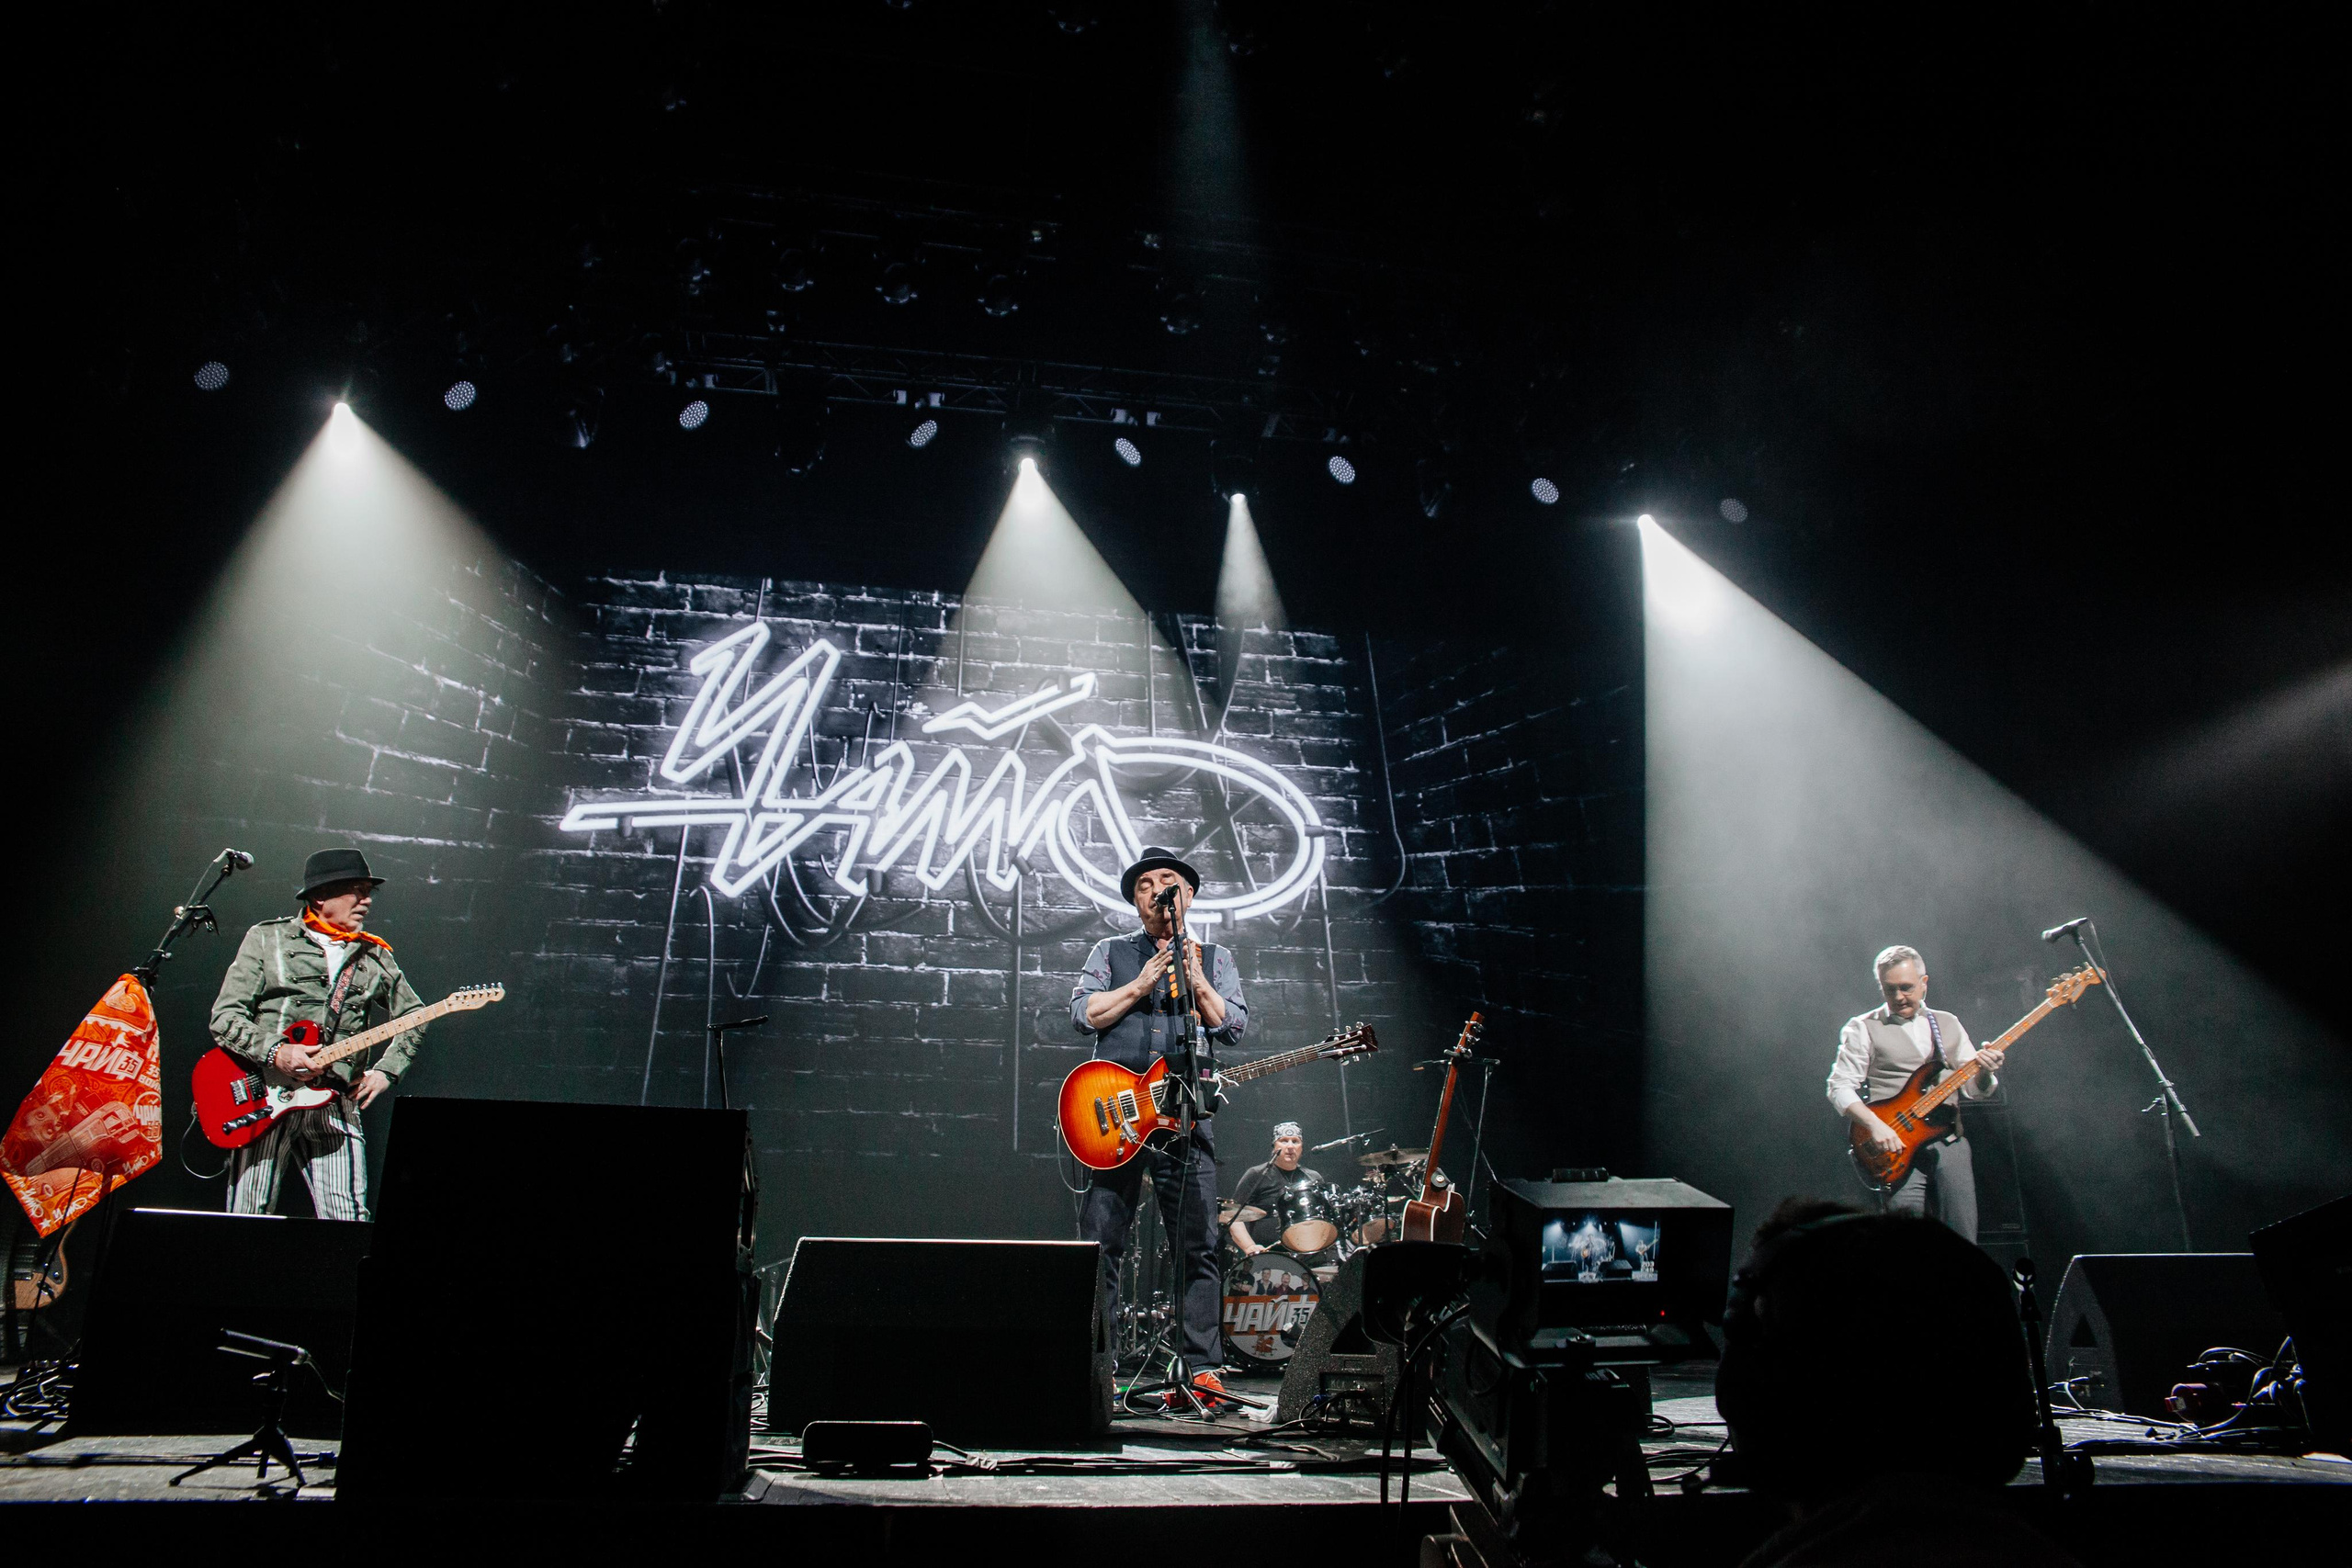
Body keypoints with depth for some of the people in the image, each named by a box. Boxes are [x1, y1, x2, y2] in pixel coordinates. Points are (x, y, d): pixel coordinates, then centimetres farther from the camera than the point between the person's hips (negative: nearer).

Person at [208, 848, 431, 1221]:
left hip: (335, 1105, 2)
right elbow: (224, 1018, 0)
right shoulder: (267, 939, 6)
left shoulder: (375, 956, 14)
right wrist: (275, 1054, -15)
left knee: (350, 1225, -8)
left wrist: (386, 1070, 9)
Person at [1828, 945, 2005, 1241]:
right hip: (1898, 1145, -4)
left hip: (1949, 1142, 4)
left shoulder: (1948, 1024, 18)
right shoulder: (1864, 1028, 4)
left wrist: (1984, 1072, -7)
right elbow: (1839, 1087, -3)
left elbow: (1972, 1088, 16)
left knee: (1963, 1236, -1)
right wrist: (1875, 1125, -17)